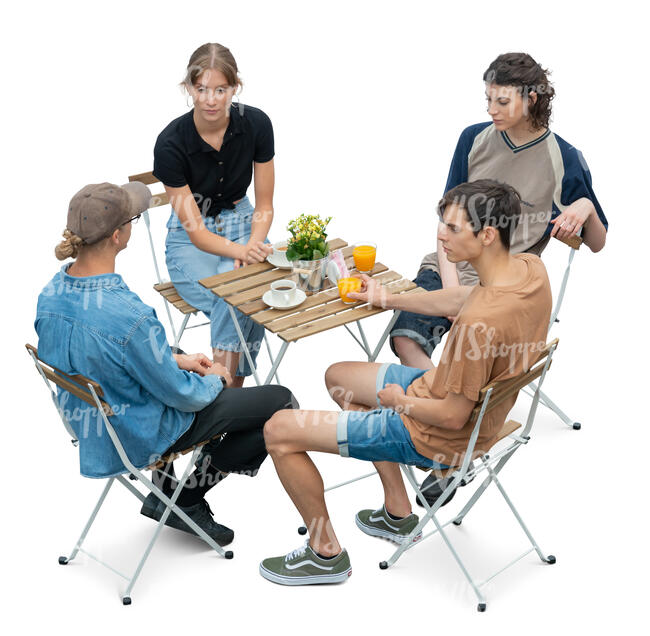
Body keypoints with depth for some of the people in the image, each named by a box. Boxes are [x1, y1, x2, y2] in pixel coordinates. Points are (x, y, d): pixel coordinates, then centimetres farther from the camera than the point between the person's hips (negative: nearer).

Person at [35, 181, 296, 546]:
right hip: (140, 437, -8)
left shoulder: (52, 292, -11)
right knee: (282, 402, 2)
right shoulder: (129, 316, -36)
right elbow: (182, 396, -23)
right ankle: (187, 498, 10)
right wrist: (215, 380, -1)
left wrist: (175, 360, 6)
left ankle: (166, 493, 28)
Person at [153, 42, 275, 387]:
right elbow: (194, 229, -18)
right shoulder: (171, 143, -22)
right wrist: (240, 251, -36)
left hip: (241, 223, 3)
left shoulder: (256, 124, -14)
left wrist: (253, 246, -23)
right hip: (190, 241, -2)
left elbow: (264, 206, -4)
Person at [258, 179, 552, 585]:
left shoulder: (480, 323, -37)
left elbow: (452, 416, -27)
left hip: (436, 437, -10)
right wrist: (390, 299, 16)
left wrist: (401, 400, -8)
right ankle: (398, 513, 30)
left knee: (279, 432, -6)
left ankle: (326, 553, 15)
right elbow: (463, 297, 9)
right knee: (338, 376, 28)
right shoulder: (531, 268, -10)